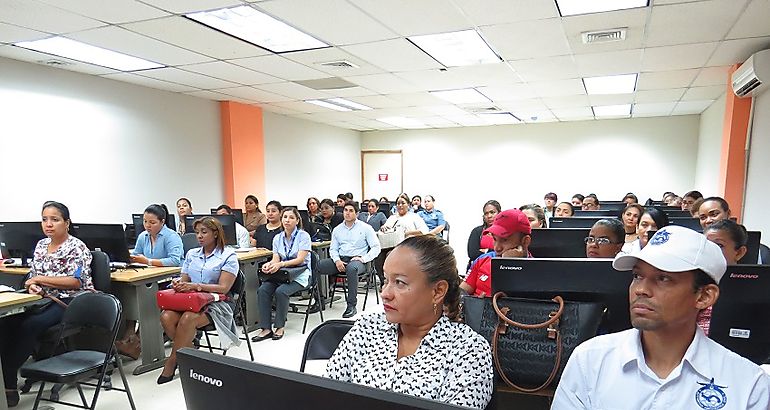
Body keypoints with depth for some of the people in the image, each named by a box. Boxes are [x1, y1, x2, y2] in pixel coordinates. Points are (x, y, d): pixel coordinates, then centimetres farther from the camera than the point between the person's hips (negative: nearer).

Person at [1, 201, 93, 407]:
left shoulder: (76, 247, -7)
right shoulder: (41, 245, 15)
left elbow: (76, 281, -15)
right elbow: (32, 275, 18)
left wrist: (40, 279, -14)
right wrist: (33, 286, -6)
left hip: (70, 302, -7)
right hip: (44, 300, 7)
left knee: (29, 326, -28)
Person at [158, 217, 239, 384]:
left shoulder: (228, 255, -1)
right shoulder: (192, 254, 17)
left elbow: (223, 288, -10)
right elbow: (185, 280, 15)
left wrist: (196, 286, -20)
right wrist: (179, 284, -9)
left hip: (217, 303, -5)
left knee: (188, 319, -32)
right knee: (166, 316, -25)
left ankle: (172, 361, -8)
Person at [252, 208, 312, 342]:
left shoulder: (303, 236, -6)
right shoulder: (277, 238, 10)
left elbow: (300, 259, -15)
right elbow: (276, 259, 3)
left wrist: (281, 264, -30)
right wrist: (269, 265, -22)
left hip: (300, 275, -5)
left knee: (281, 291, -30)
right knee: (263, 290, -21)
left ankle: (280, 327, -11)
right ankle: (266, 328, -17)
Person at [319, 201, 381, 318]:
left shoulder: (365, 228, 6)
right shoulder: (337, 229, 18)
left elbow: (376, 247, 1)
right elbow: (333, 249, 15)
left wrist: (363, 259, -13)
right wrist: (337, 261, -7)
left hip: (358, 260, -4)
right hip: (341, 259, 4)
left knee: (351, 268, -42)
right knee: (318, 265, -24)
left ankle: (351, 306, -35)